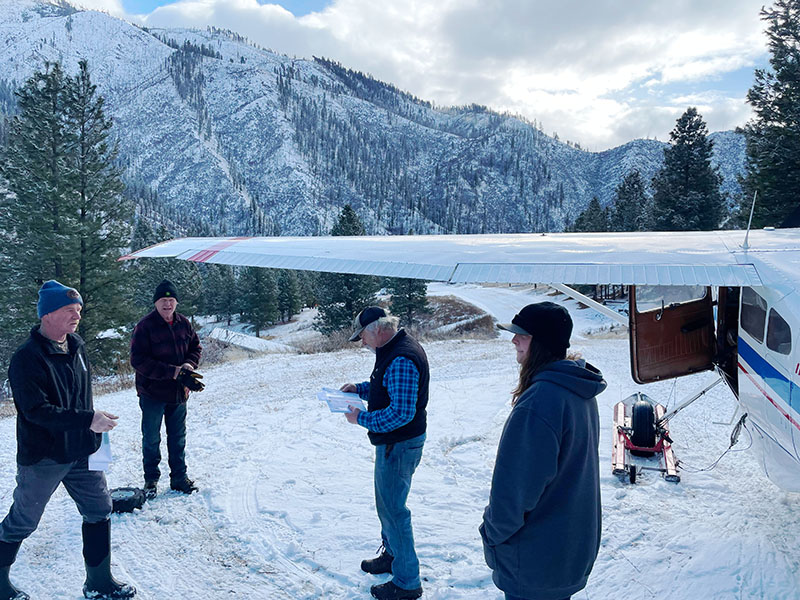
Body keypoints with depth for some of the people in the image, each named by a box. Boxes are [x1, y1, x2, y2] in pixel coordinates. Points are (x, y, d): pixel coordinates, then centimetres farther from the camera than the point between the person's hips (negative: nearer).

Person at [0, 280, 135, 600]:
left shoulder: (77, 347, 3)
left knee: (99, 510, 10)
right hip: (43, 457, -7)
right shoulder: (27, 358, -19)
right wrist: (87, 420, -28)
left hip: (81, 451, 7)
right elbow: (36, 411, -26)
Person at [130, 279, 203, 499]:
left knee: (178, 439, 15)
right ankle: (151, 480, 26)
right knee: (151, 439, 9)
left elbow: (196, 348, 10)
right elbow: (138, 361, -20)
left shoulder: (184, 324, 0)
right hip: (152, 393, -4)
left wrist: (188, 365, -13)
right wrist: (174, 372, -26)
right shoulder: (144, 327, -15)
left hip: (179, 393, 5)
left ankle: (179, 478, 29)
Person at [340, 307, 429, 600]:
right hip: (393, 443, 11)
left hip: (399, 445, -11)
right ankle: (392, 554, 44)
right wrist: (360, 388, 8)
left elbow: (401, 413, -30)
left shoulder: (401, 359, -27)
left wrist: (361, 418, -20)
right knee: (387, 501, 24)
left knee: (392, 508, 1)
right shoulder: (393, 350, 7)